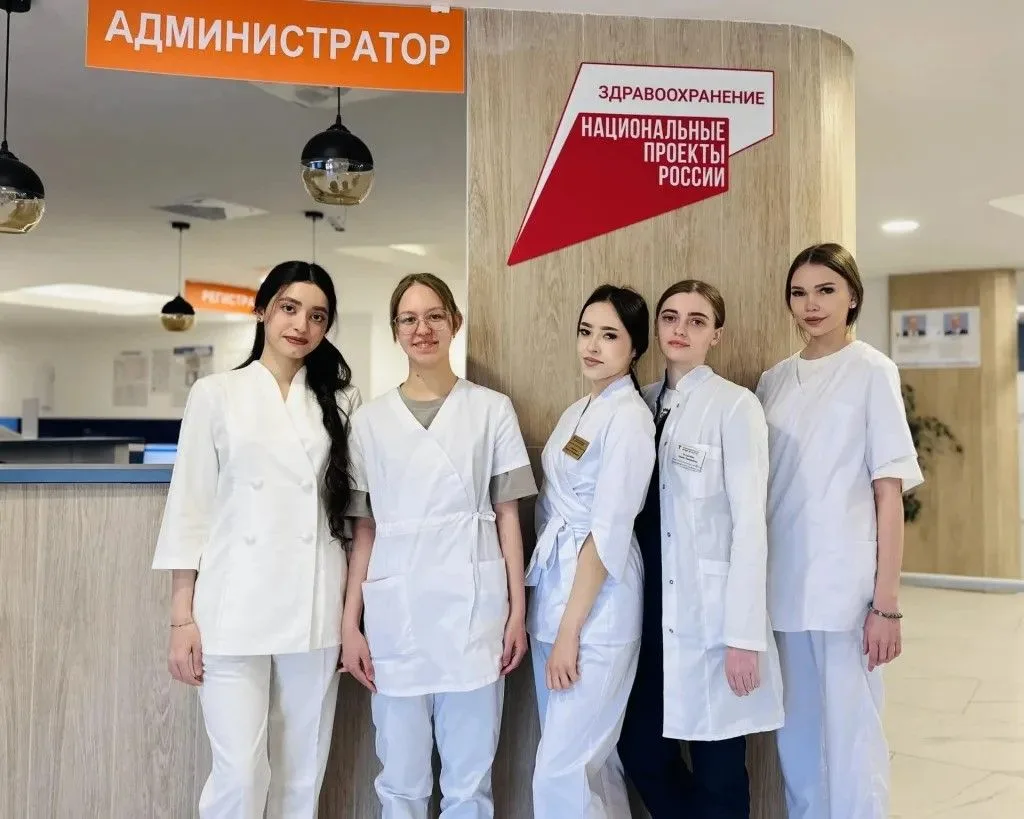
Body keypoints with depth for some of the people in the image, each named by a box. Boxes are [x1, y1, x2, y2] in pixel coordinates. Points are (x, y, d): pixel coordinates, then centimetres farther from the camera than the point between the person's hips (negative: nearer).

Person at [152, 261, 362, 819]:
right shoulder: (215, 394, 3)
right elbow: (190, 507, 2)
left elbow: (354, 508, 10)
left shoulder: (341, 400, 9)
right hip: (234, 609, -2)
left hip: (314, 610, 2)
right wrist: (182, 618, -3)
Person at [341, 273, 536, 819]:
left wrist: (517, 611, 0)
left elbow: (508, 515, 4)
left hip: (473, 605, -1)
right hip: (396, 610, 1)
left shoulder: (491, 410, 4)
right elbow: (363, 529, 8)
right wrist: (350, 622, 3)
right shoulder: (370, 420, 8)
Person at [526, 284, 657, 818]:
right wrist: (553, 622, 9)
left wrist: (571, 630, -17)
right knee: (588, 760, 14)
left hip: (595, 609, -8)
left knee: (560, 773, -6)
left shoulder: (629, 417, -12)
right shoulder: (576, 413, 13)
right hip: (553, 595, 8)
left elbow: (609, 532, -17)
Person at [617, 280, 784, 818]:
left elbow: (749, 524, -13)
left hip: (710, 611, -5)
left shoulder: (735, 405, -9)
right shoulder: (643, 403, 8)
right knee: (639, 752, 11)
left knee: (717, 773, 5)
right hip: (654, 608, 6)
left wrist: (744, 635, -16)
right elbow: (638, 511, 10)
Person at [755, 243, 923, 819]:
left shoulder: (872, 371, -3)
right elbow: (758, 489, 11)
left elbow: (889, 493, -6)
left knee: (851, 740, 2)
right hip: (784, 586, 4)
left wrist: (887, 603, -11)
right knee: (797, 739, 12)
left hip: (845, 587, -4)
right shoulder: (774, 380, 9)